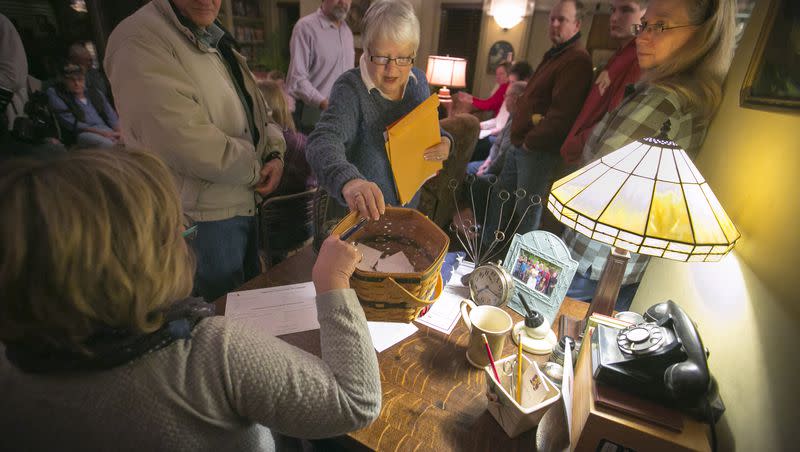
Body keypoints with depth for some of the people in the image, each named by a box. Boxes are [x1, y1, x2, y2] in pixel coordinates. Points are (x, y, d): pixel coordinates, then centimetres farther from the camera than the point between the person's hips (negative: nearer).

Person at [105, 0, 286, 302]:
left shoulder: (213, 37, 13)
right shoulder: (141, 42, -17)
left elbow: (256, 110, 16)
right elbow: (187, 141, -29)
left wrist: (275, 153, -3)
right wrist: (255, 170, -15)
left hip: (244, 203, 9)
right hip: (201, 217, -9)